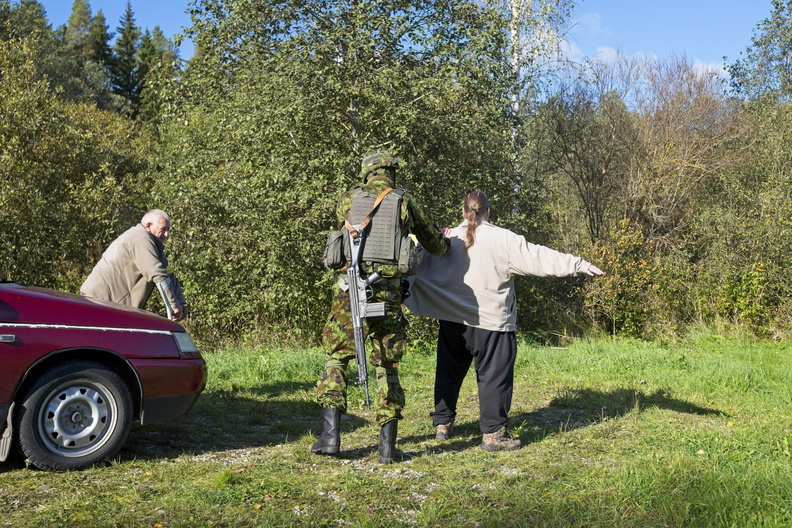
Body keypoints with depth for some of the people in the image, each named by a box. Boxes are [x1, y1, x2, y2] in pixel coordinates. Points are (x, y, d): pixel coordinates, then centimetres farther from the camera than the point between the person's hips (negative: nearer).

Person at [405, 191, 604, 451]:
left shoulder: (447, 239, 2)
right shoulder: (503, 239, -8)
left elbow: (416, 260, 10)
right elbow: (538, 258, -10)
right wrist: (580, 265, -5)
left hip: (453, 321, 4)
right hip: (491, 322, -4)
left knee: (449, 373, 16)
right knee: (494, 377, 3)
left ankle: (443, 424, 25)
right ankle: (494, 433, 3)